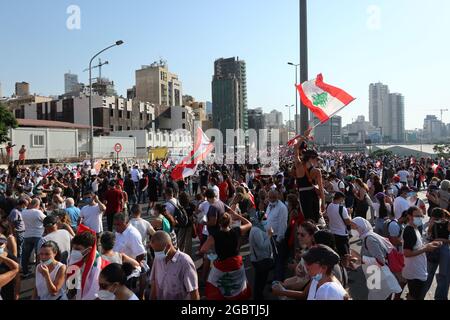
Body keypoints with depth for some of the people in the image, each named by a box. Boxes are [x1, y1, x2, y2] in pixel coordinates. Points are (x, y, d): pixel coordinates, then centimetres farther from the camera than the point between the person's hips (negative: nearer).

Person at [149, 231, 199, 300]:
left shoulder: (185, 262, -21)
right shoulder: (158, 259, -3)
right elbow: (154, 284, 7)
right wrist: (153, 298, 6)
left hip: (180, 298, -5)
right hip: (160, 297, 5)